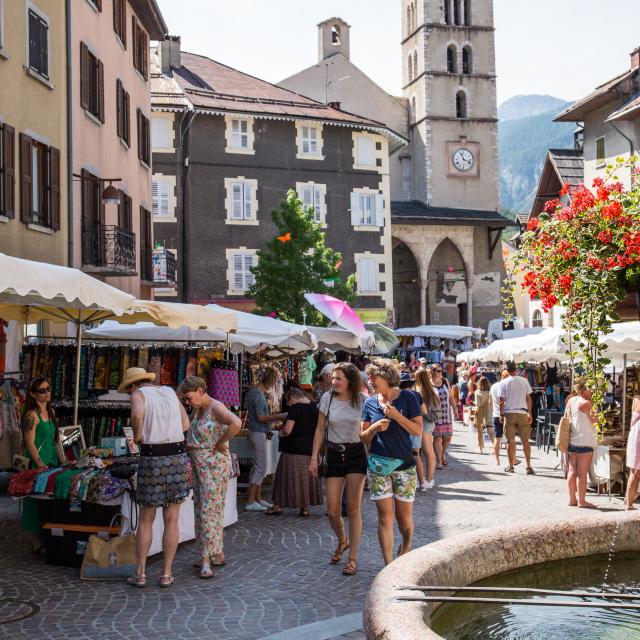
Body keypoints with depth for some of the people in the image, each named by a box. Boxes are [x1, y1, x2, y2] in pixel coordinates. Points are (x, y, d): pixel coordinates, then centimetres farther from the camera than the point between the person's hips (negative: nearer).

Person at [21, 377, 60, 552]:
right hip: (37, 463, -8)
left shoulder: (50, 411, 11)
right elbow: (30, 444, -17)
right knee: (37, 500, -2)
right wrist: (42, 466, -19)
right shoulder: (31, 415, -14)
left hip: (52, 461, 8)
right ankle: (37, 541, 5)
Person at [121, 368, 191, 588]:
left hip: (152, 459, -3)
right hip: (178, 456, 3)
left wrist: (137, 435, -6)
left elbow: (137, 414, -23)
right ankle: (166, 574, 12)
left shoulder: (139, 394, 0)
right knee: (171, 520, 9)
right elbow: (186, 424, 13)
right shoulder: (170, 392, 15)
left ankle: (140, 574, 13)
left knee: (145, 520, 10)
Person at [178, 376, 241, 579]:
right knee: (201, 510, 13)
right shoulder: (196, 410, 13)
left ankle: (207, 559, -6)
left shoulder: (216, 408, -15)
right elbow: (190, 434, 31)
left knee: (209, 510, -9)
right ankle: (216, 554, 21)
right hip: (198, 464, 10)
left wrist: (221, 443, -22)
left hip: (214, 465, -10)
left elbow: (236, 423, -32)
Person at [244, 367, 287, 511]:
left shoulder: (254, 391, 13)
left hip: (259, 432, 10)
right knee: (261, 468, -7)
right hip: (258, 433, -10)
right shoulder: (258, 394, -18)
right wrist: (279, 416, -13)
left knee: (258, 466, 14)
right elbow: (260, 417, -20)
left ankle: (258, 499, 20)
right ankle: (250, 502, -6)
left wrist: (267, 430, 20)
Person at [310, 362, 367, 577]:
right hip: (334, 455, 2)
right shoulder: (328, 398, 0)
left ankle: (352, 558, 6)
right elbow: (320, 429, 7)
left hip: (356, 454, -2)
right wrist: (314, 458, 3)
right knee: (332, 511, 1)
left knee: (353, 508, -4)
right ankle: (342, 542, 32)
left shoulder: (362, 400, -6)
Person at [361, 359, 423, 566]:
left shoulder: (407, 397, -4)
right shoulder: (370, 403, 5)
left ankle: (406, 545, 37)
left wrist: (396, 415, -19)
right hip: (378, 465, 2)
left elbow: (418, 430, -8)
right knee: (385, 515, -2)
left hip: (404, 464, -2)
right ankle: (388, 564, 2)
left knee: (404, 515, 7)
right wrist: (374, 428, -11)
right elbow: (364, 437, 10)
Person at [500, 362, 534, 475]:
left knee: (511, 441, 5)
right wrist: (530, 413, 11)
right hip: (522, 413, 1)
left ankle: (511, 466, 9)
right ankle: (528, 466, 2)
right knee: (525, 441, 5)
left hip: (509, 413, -1)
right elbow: (528, 398, 4)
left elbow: (502, 401, -4)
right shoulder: (524, 381, 2)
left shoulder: (504, 383, -3)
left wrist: (501, 414, 6)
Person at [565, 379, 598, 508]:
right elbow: (594, 420, -9)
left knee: (572, 471, 11)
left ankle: (572, 499, 15)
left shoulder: (571, 401, 8)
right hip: (584, 441, -7)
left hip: (571, 441, 7)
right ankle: (582, 501, 0)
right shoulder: (586, 403, -14)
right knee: (582, 473, -3)